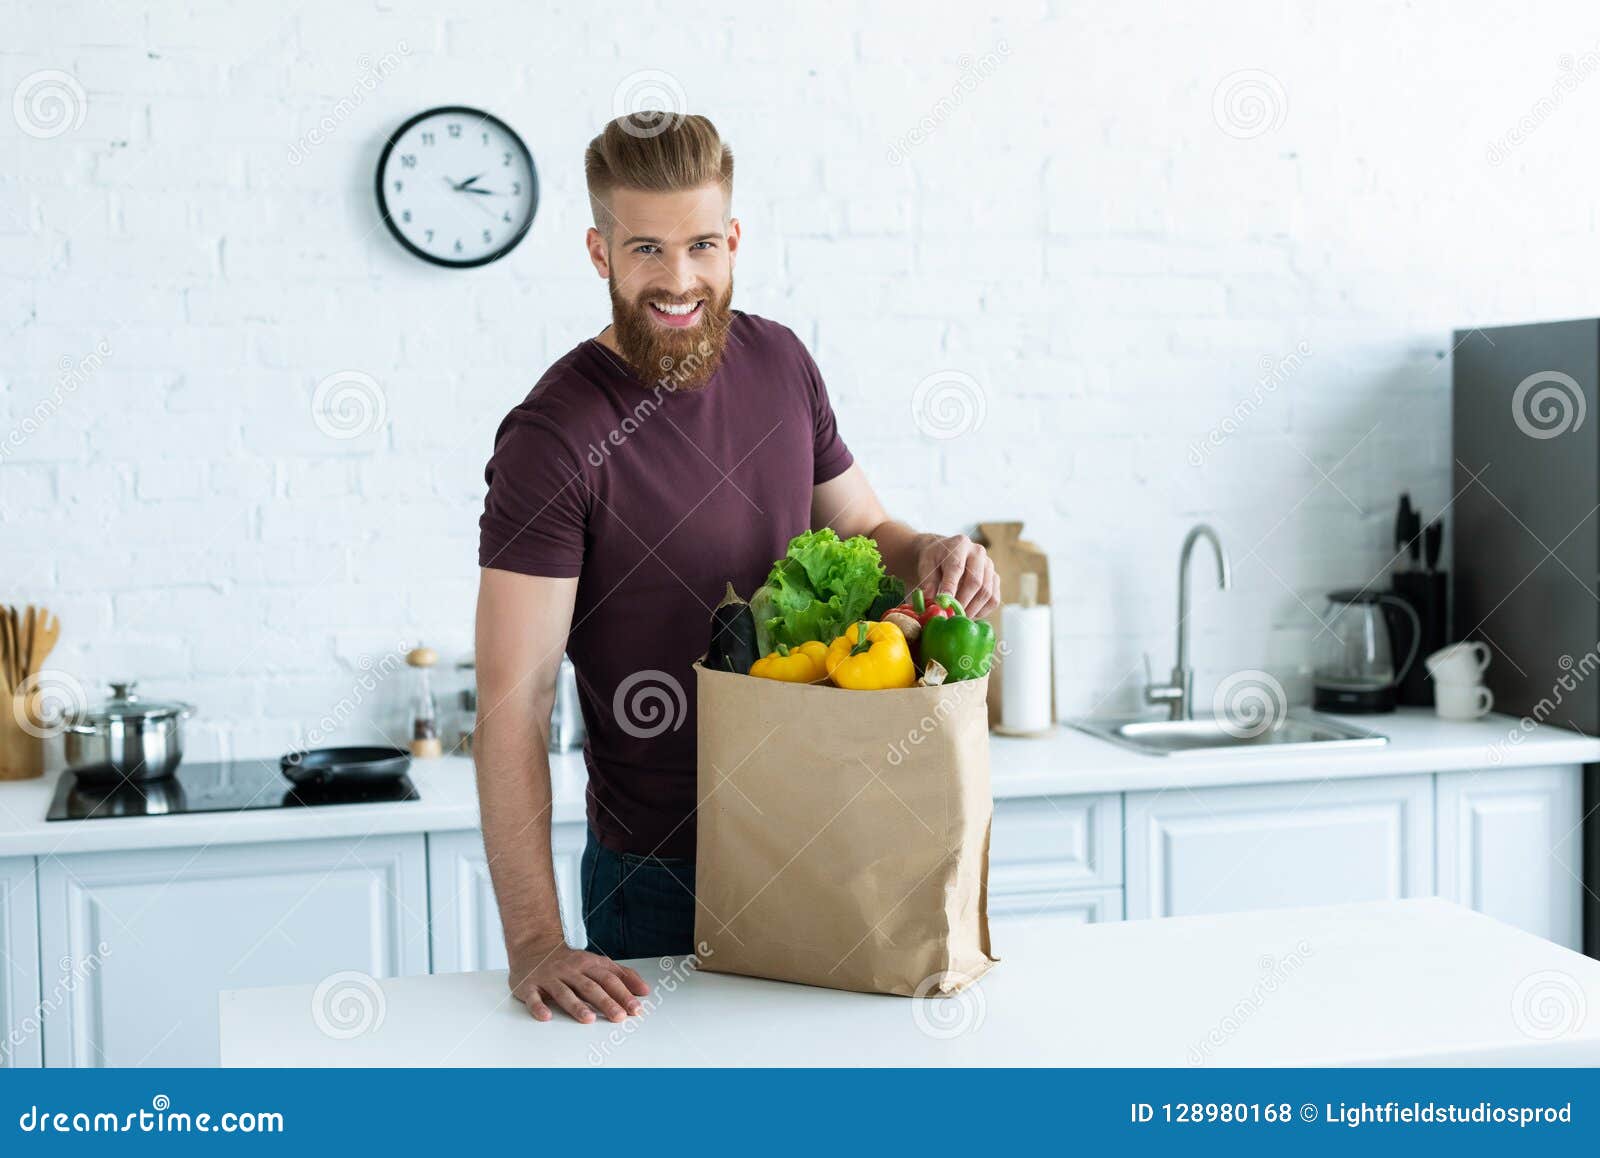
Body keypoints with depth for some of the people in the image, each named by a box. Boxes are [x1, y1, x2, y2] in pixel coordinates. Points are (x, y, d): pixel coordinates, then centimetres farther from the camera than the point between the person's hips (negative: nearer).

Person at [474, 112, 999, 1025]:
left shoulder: (778, 361, 0)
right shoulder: (554, 439, -19)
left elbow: (860, 529, 14)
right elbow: (515, 700, -22)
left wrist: (929, 555, -11)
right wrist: (535, 942, -28)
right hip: (662, 874, -5)